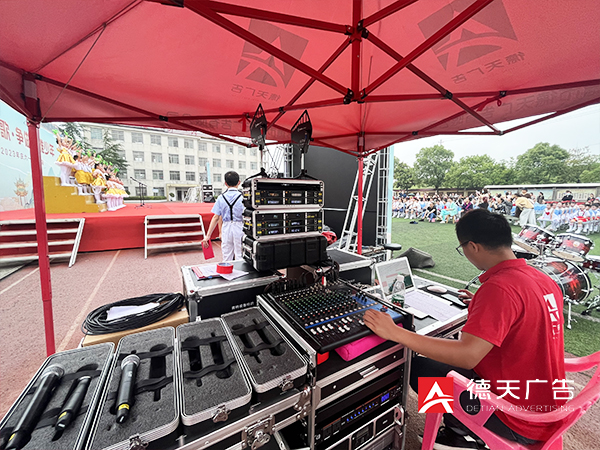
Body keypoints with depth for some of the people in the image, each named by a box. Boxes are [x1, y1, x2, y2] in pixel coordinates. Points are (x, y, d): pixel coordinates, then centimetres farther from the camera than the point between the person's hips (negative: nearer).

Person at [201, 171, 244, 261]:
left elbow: (216, 218, -1)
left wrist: (208, 235, 4)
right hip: (239, 228, -3)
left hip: (226, 228, 3)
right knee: (240, 258, 5)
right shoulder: (242, 197, -7)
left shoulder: (221, 198, 1)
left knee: (226, 259, 12)